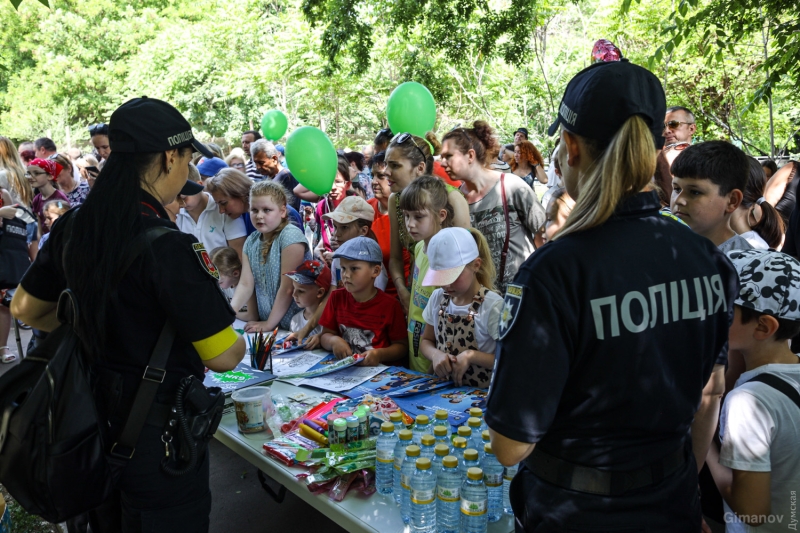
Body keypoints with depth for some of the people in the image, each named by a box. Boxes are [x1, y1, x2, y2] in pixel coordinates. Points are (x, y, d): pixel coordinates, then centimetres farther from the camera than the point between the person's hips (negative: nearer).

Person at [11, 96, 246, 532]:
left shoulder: (73, 227, -2)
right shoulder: (166, 246, -26)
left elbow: (25, 308, 13)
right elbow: (222, 357, -22)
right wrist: (240, 342, 0)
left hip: (94, 416, 7)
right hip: (158, 433, -7)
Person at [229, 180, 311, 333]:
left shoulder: (291, 236, -14)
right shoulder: (251, 241, 6)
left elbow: (288, 288, -16)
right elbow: (245, 283, -1)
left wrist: (269, 324, -12)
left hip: (293, 325, -6)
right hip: (264, 322, 7)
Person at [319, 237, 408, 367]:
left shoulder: (390, 305, -7)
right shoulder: (337, 297, 5)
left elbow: (401, 346, -2)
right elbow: (325, 335, 10)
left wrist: (380, 354, -20)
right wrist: (334, 340, -12)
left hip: (380, 368, -3)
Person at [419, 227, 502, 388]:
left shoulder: (493, 306, -14)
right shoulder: (438, 298, 3)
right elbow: (426, 341, 14)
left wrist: (471, 355, -21)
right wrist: (436, 354, -7)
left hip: (480, 393, -4)